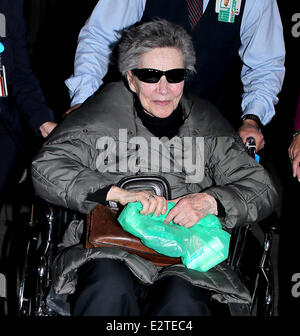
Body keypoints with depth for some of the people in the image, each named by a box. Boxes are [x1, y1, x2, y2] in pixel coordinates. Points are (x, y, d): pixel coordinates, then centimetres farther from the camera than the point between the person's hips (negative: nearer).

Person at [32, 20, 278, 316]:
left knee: (183, 302, -32)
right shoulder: (105, 110, 8)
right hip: (108, 250, -1)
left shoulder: (204, 121, 14)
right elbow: (46, 169, -2)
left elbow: (261, 188, 10)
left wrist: (210, 201, -12)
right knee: (110, 290, -34)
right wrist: (118, 193, -15)